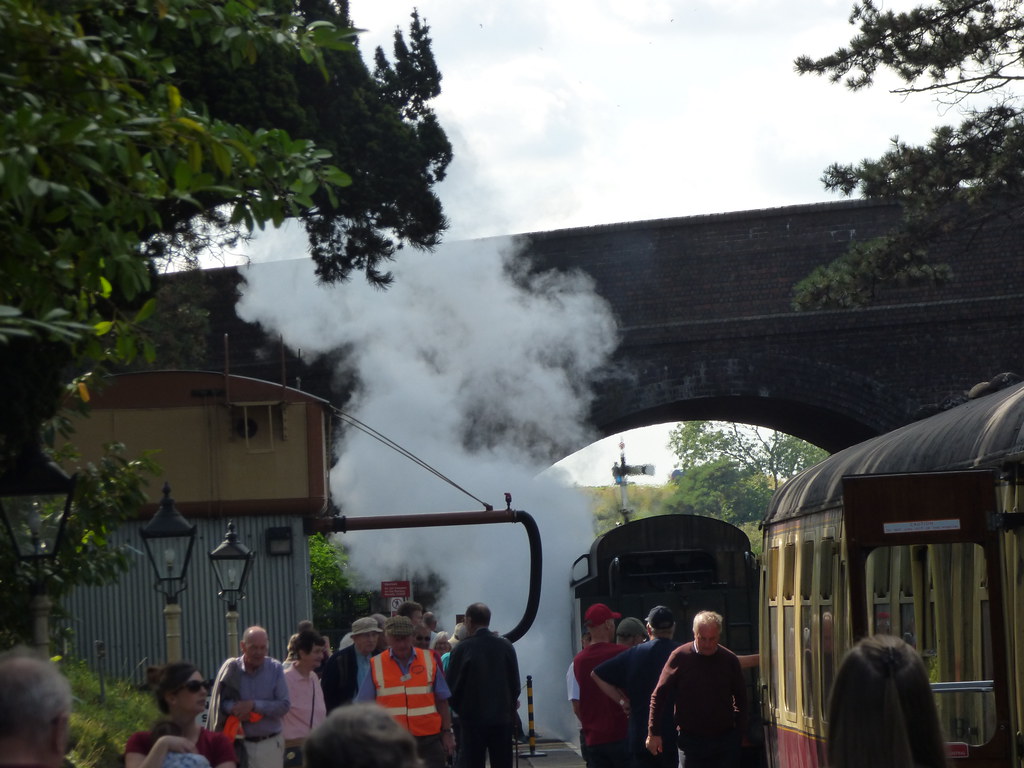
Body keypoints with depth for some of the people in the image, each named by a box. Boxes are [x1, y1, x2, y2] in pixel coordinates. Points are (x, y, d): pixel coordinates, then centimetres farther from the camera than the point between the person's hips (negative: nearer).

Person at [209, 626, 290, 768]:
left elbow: (284, 706, -5)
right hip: (239, 745, 0)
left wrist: (254, 705, -15)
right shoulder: (231, 669, -2)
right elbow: (218, 702, 1)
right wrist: (234, 708, -19)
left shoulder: (275, 668, -1)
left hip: (270, 744, 0)